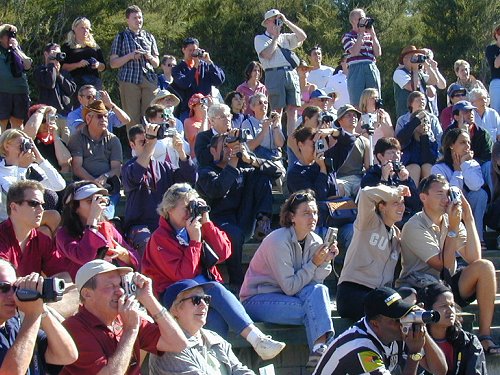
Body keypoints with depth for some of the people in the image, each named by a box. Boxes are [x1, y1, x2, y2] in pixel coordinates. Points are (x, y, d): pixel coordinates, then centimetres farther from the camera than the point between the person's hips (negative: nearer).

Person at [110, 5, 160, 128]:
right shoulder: (121, 37, 8)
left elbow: (157, 63, 20)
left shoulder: (149, 37, 18)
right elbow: (113, 63, 3)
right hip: (129, 81, -3)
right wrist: (130, 56, -9)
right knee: (132, 118, -5)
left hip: (149, 80, 3)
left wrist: (149, 57, -2)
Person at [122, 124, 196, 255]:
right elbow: (135, 177, -21)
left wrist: (180, 151, -8)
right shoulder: (129, 167, 5)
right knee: (148, 242, -35)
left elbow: (191, 178, 6)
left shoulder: (164, 166, 19)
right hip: (140, 226, -3)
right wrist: (151, 144, -24)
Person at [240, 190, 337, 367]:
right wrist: (314, 263, -21)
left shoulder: (315, 241, 0)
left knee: (319, 290, -24)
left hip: (286, 296, 7)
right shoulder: (278, 241, -21)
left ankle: (320, 349, -31)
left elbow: (314, 283, -4)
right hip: (257, 300, -7)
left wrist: (325, 261, -18)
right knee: (313, 310, -28)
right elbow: (290, 287, -22)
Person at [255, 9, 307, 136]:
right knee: (277, 110, -9)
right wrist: (276, 36, -1)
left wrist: (287, 22, 10)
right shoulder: (260, 39, 9)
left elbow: (303, 36, 13)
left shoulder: (285, 37, 24)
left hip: (292, 73, 5)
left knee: (293, 109, -2)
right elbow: (267, 54, -8)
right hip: (275, 74, -5)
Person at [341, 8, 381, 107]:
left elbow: (378, 53, 7)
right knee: (357, 103, -6)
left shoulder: (370, 35, 17)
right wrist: (361, 33, -5)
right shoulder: (347, 36, 7)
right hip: (356, 69, -4)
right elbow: (354, 52, -10)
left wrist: (372, 34, 4)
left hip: (372, 69, 4)